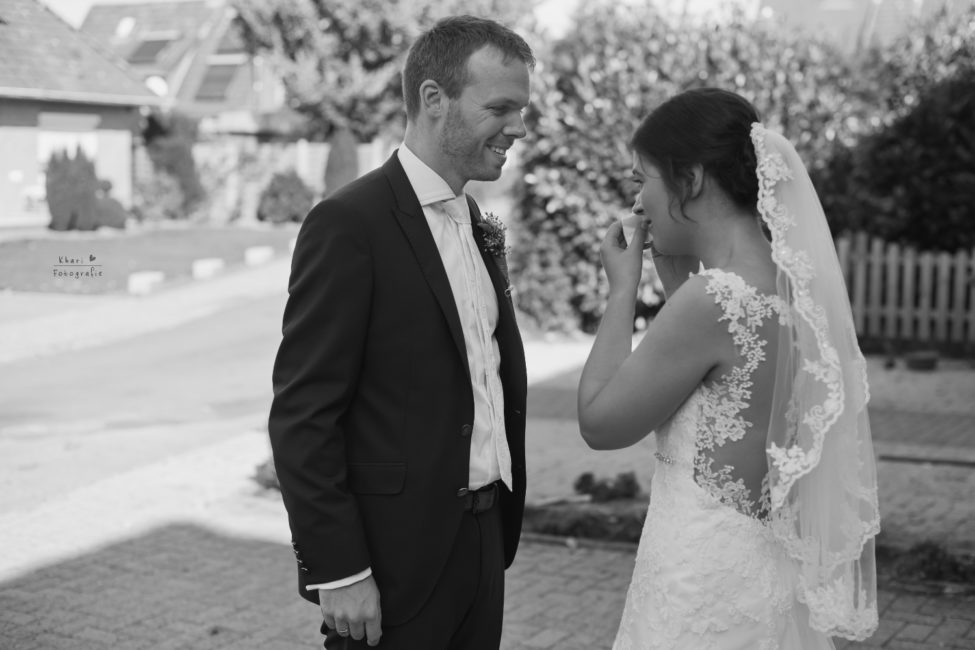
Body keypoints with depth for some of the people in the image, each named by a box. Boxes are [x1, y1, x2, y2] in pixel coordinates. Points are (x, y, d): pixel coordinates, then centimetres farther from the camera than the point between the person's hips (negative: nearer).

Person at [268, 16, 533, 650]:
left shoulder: (479, 225, 10)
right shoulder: (349, 224, -14)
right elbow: (301, 417, -16)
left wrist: (503, 530, 9)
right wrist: (338, 570, -17)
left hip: (481, 546, 7)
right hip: (394, 561, -7)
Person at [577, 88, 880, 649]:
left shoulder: (715, 297, -22)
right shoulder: (787, 281, 2)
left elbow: (599, 423, -13)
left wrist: (622, 287, -4)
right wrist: (670, 265, 9)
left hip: (708, 582, -8)